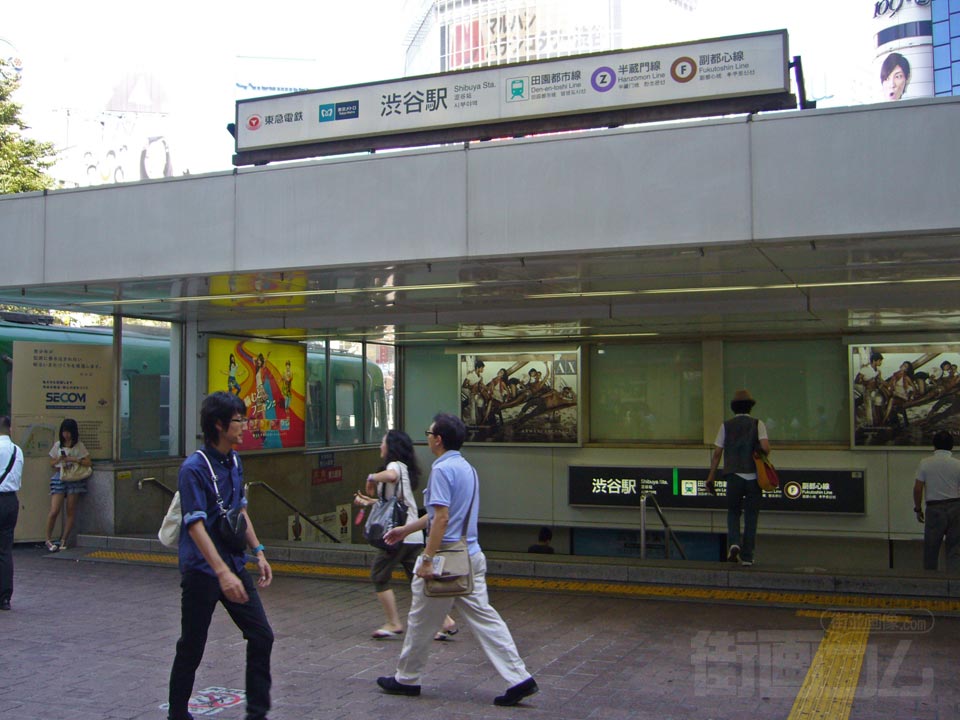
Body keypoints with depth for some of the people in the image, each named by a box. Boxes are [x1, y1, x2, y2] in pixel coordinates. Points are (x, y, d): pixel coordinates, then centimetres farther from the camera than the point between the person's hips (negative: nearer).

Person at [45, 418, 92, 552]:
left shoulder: (79, 446, 6)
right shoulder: (57, 445, 11)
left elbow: (88, 463, 1)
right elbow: (51, 463, 16)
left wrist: (74, 460, -12)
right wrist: (59, 461, -5)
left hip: (74, 479, 0)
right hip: (59, 478, 0)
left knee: (71, 512, 0)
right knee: (54, 511, -11)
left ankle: (63, 541, 9)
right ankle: (48, 540, 3)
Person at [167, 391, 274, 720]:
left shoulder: (235, 461, 7)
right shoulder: (194, 468, -18)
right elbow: (195, 525, -23)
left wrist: (258, 552, 14)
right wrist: (222, 573, -30)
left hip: (234, 564, 7)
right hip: (202, 570, -7)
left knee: (262, 636, 7)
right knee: (191, 649, 5)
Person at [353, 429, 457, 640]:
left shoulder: (395, 466, -9)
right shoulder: (403, 468, 20)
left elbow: (390, 476, -37)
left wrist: (372, 478, -19)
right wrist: (369, 501, 32)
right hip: (414, 535, 9)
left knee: (379, 576, 5)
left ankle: (393, 624, 7)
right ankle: (446, 621, 2)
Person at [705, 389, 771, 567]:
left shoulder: (726, 426, 5)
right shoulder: (757, 424, 2)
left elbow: (717, 453, 2)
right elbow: (765, 447, -12)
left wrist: (710, 477, 6)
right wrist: (763, 454, 11)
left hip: (733, 476, 1)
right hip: (753, 477, 0)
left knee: (733, 512, 15)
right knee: (751, 516, 8)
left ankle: (734, 543, -9)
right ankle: (747, 556, 9)